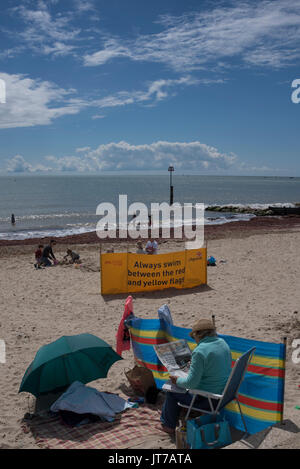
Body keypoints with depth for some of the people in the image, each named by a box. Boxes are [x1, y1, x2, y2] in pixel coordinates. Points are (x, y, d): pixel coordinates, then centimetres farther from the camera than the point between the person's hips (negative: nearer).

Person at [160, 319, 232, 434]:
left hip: (206, 399, -8)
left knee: (172, 391, 13)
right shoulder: (223, 343, 1)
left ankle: (169, 426, 30)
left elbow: (191, 383, -21)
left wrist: (177, 380, -3)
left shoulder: (200, 351, -24)